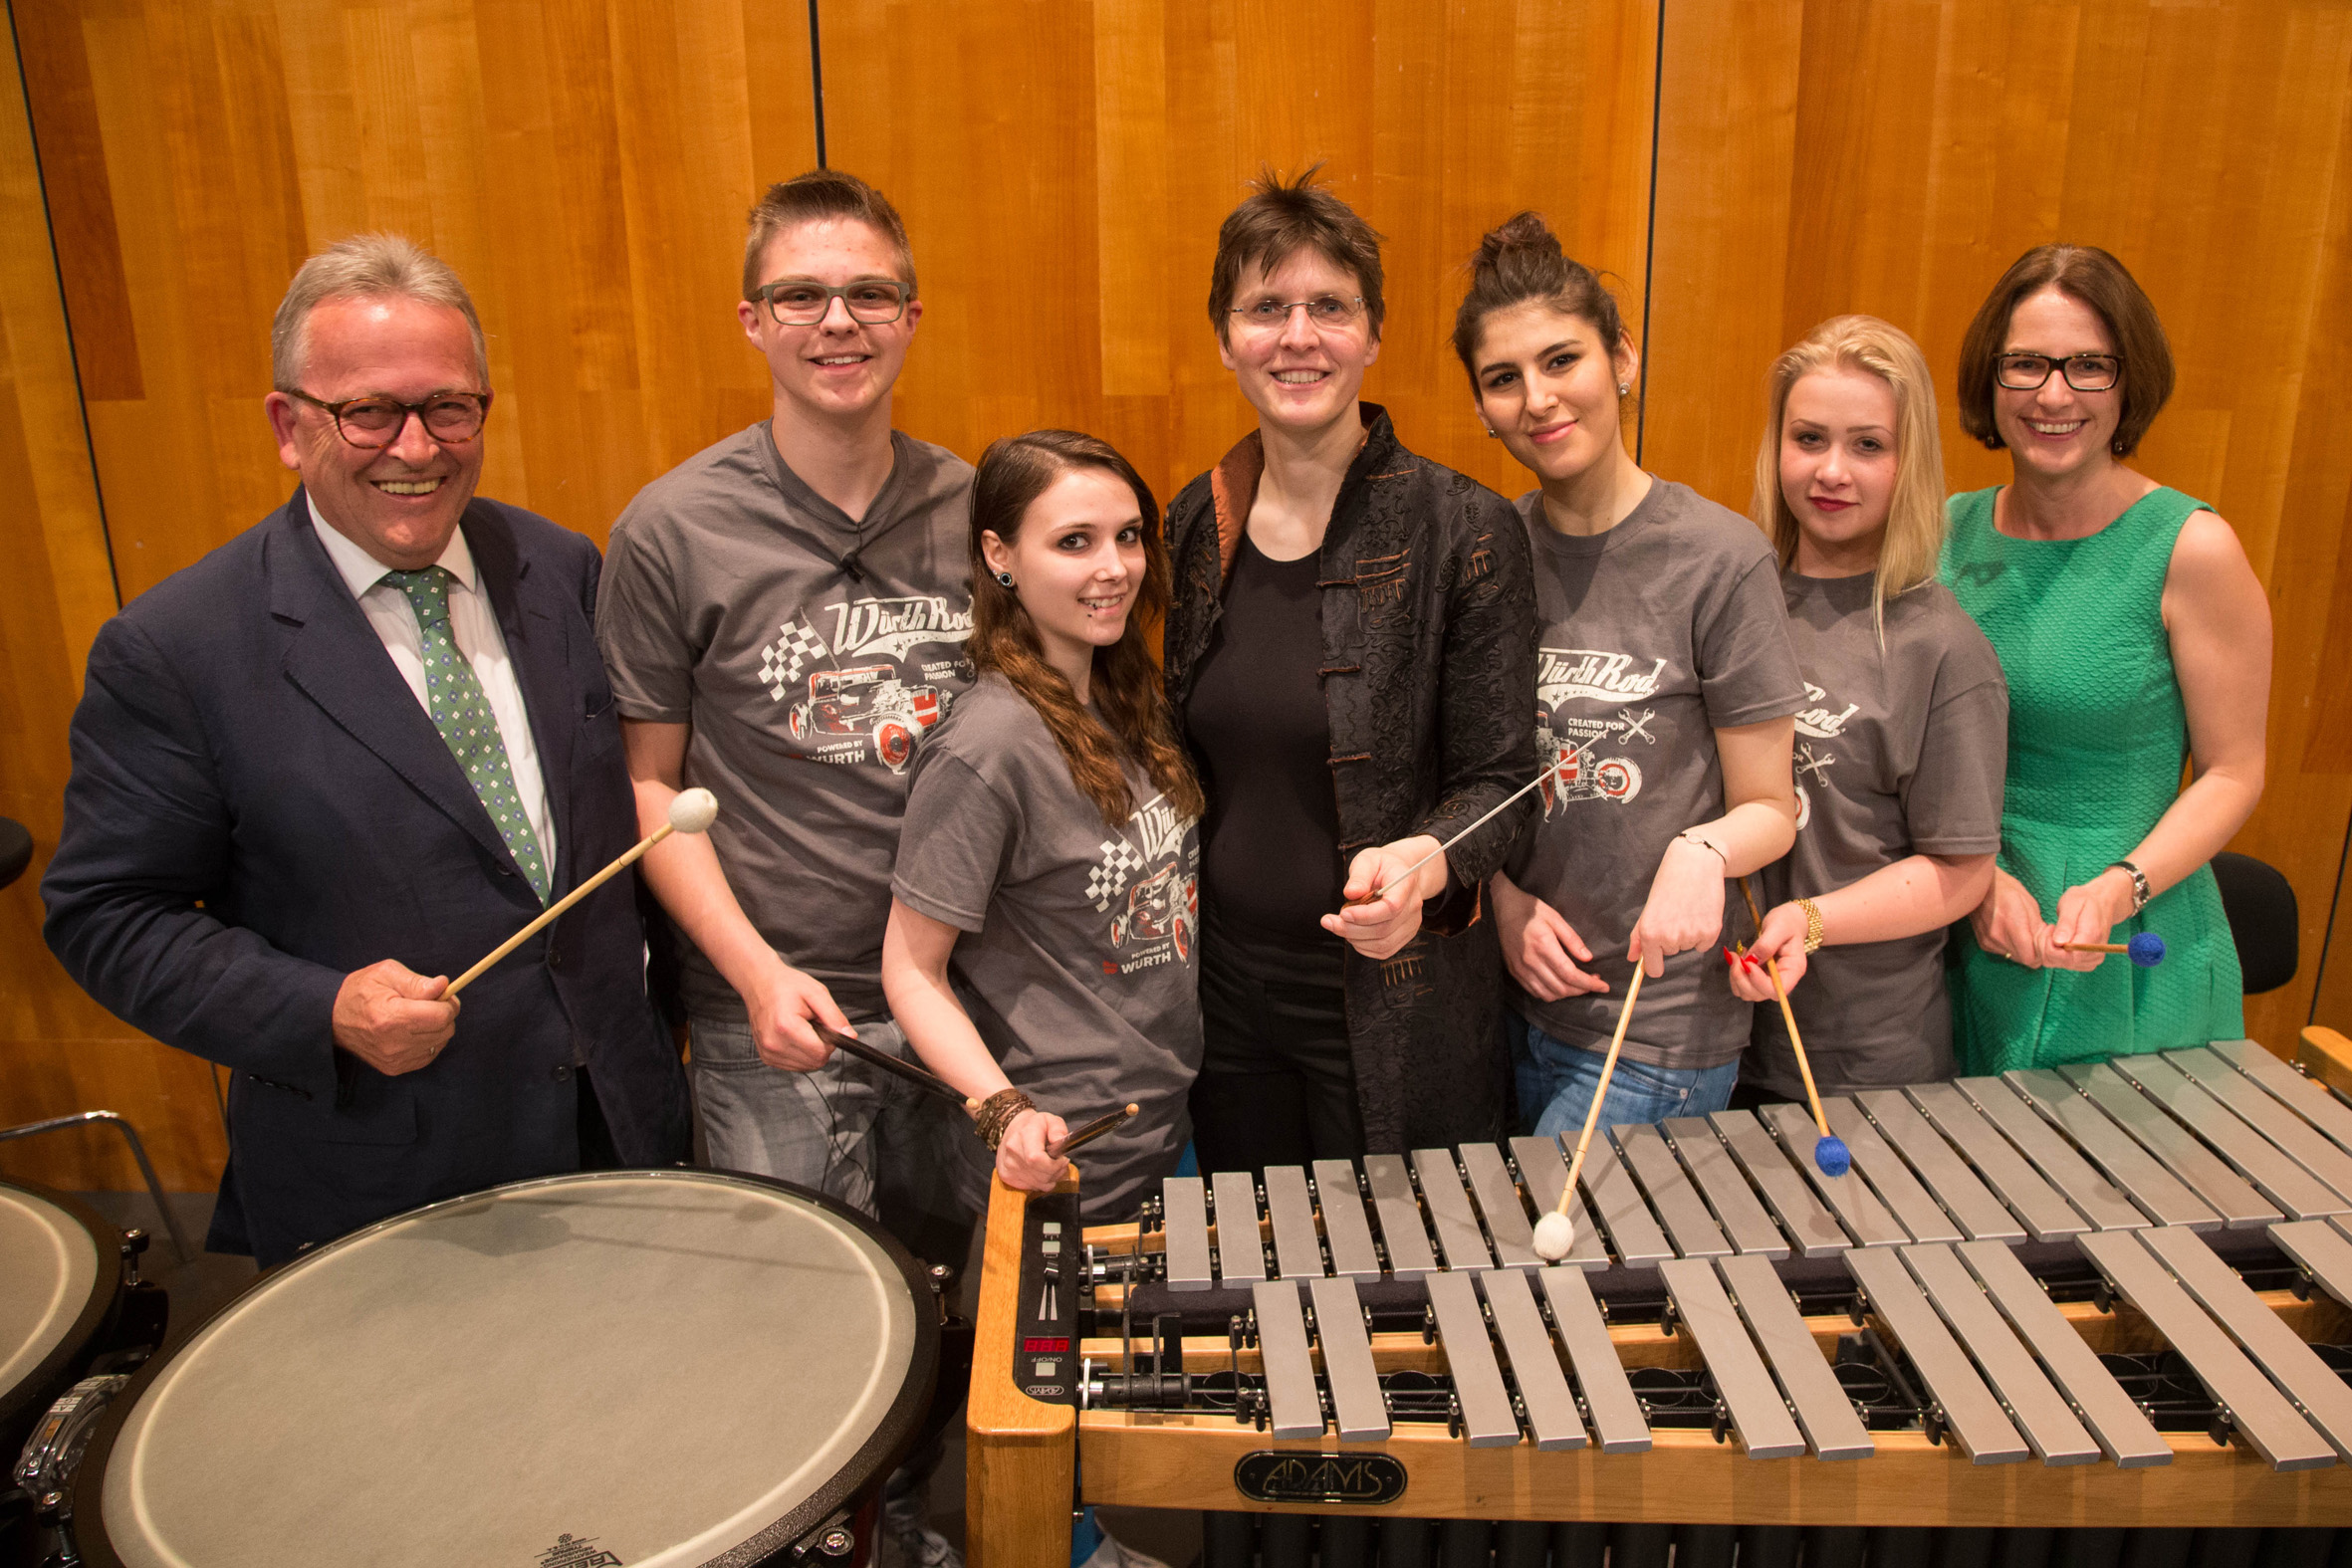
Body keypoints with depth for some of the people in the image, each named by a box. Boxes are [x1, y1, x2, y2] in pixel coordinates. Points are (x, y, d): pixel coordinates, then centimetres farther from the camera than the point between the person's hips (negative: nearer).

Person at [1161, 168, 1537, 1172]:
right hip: (1228, 996, 5)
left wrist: (1423, 863, -29)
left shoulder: (1461, 530, -13)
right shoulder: (1196, 523, 1)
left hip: (1396, 1014, -4)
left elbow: (1497, 776, -9)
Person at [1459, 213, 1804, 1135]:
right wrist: (1503, 895, -7)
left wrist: (1702, 850, -28)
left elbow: (1769, 809, -7)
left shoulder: (1720, 559, -12)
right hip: (1513, 997, 5)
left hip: (1658, 1026, -5)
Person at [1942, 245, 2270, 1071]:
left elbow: (2232, 771, -5)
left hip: (2127, 970, -3)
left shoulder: (2193, 550, -10)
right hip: (1960, 948, 4)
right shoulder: (1950, 530, 1)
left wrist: (2120, 888, -21)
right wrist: (1978, 872, -9)